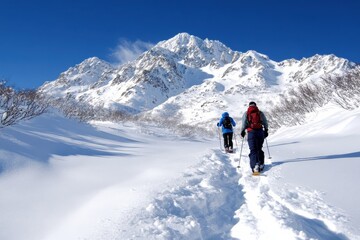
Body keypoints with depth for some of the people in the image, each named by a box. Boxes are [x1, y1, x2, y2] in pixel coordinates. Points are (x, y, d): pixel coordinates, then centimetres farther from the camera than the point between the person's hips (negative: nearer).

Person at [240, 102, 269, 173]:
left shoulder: (246, 113, 7)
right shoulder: (260, 113, 11)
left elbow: (244, 123, -3)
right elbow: (265, 122, 7)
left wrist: (242, 131, 8)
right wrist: (266, 130, 17)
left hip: (251, 132, -2)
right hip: (260, 132, 2)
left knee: (253, 150, -6)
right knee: (259, 149, 16)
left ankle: (255, 165, -23)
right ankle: (261, 164, 15)